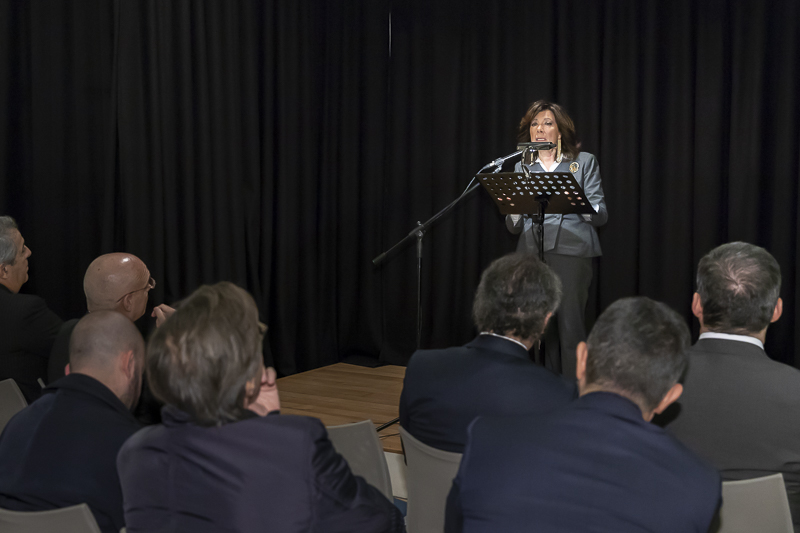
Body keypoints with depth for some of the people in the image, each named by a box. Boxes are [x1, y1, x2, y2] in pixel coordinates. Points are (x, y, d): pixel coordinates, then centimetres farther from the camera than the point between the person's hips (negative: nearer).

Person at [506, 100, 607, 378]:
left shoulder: (584, 162, 10)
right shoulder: (522, 167, 18)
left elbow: (600, 214, 3)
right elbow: (514, 227, 16)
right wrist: (514, 210, -7)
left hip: (571, 251, -3)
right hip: (532, 253, 3)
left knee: (570, 324, -12)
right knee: (542, 327, -1)